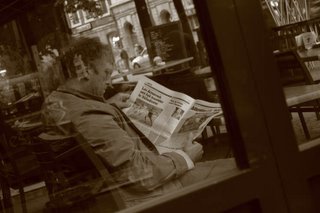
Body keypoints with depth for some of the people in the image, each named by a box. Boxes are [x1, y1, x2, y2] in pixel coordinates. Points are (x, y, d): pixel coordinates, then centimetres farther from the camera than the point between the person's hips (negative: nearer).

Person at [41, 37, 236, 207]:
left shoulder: (56, 102, -4)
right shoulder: (92, 119, -33)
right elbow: (144, 174, -28)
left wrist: (108, 106, 15)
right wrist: (186, 158, -12)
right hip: (146, 193, -10)